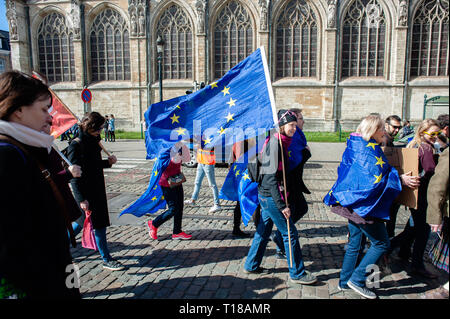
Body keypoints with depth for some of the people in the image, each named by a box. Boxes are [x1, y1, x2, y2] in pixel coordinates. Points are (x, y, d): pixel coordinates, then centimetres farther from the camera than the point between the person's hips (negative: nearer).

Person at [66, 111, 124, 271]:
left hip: (96, 190, 9)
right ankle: (106, 260, 10)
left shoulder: (93, 142, 9)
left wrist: (107, 162, 1)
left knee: (80, 222, 19)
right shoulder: (76, 145, -16)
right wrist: (81, 199, -20)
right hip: (85, 193, -9)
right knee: (99, 225, -2)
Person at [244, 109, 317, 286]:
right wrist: (282, 205, -23)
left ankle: (252, 265, 31)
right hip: (271, 196, -10)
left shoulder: (275, 141, 10)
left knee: (263, 231, 18)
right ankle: (297, 273, 14)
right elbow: (271, 177, -23)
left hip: (265, 195, 10)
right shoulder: (275, 143, -19)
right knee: (290, 233, 1)